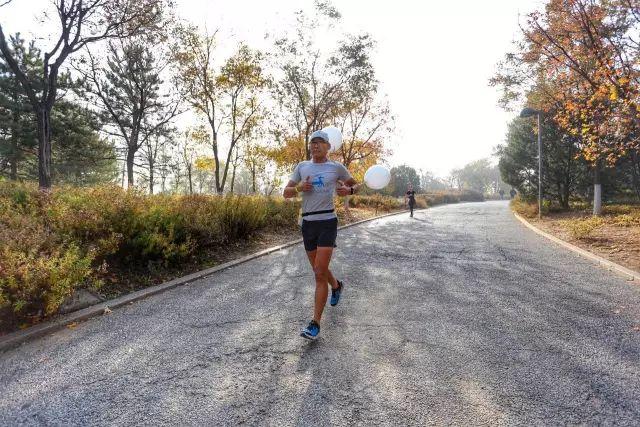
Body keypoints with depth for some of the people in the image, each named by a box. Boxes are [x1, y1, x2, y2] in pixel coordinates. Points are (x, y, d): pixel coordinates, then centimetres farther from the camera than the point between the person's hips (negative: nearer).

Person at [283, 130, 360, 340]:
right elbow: (286, 192, 10)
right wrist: (298, 188, -12)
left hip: (327, 222, -4)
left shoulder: (336, 167, 3)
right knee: (319, 269, 18)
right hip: (307, 223, 4)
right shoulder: (302, 167, 10)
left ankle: (315, 323, -6)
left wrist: (348, 190, -7)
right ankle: (337, 286, 51)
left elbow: (356, 184, 16)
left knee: (320, 273, -12)